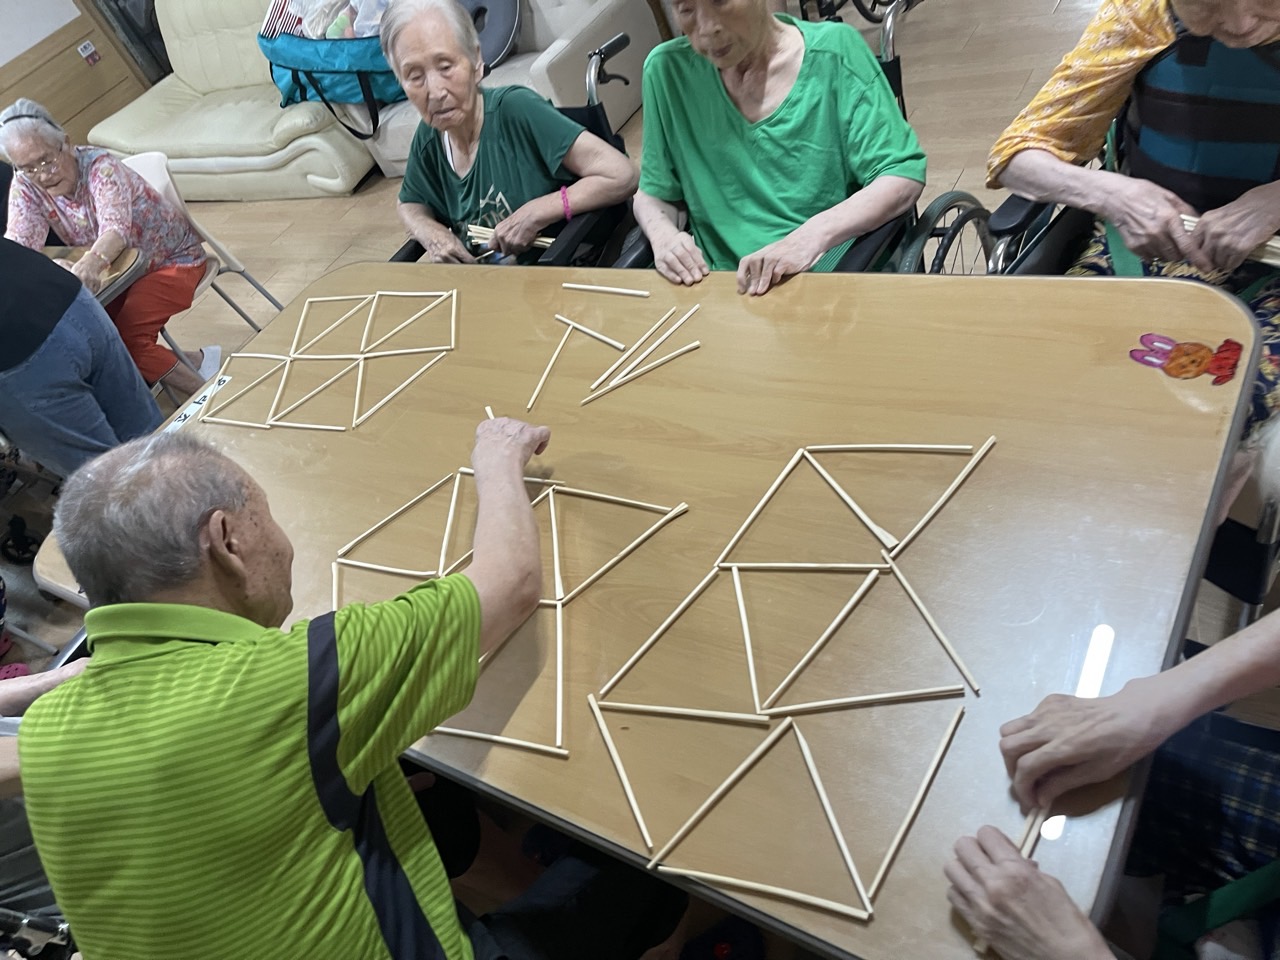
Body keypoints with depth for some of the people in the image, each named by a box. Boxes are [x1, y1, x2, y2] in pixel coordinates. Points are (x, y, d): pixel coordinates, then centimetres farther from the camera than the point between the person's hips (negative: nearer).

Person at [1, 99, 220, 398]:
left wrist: (92, 262, -64)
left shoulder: (101, 167, -24)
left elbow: (115, 226, -42)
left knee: (126, 338, -27)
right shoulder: (25, 188, -8)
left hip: (172, 260, -6)